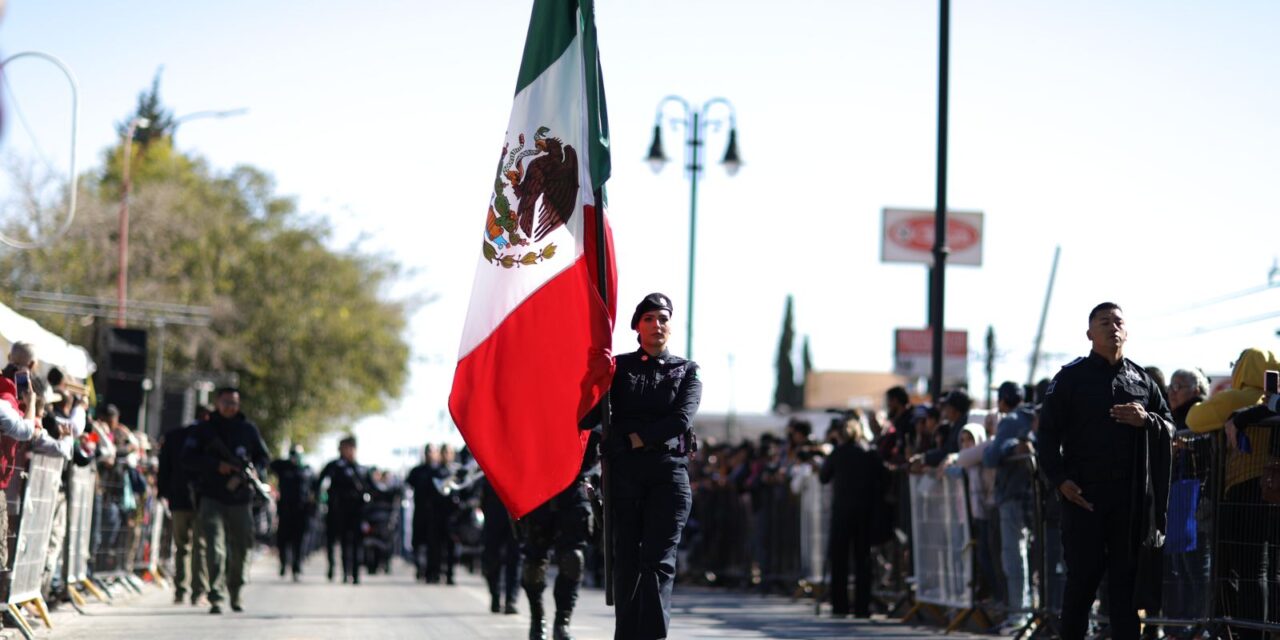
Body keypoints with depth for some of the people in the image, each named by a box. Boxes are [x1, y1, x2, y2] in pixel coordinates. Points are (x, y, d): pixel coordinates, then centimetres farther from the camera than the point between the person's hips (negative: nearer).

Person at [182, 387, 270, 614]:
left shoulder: (249, 430, 10)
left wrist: (255, 470, -6)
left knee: (241, 549, 10)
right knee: (215, 547, -14)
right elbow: (188, 459, -2)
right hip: (211, 497, -3)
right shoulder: (203, 430, 4)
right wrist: (217, 465, -14)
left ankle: (235, 593, 30)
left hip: (240, 497, 3)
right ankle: (216, 597, -17)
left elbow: (263, 455, 17)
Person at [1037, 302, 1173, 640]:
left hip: (1132, 497, 3)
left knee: (1127, 575, 6)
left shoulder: (1142, 380, 13)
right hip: (1083, 495, -3)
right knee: (1083, 574, -2)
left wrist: (1147, 420, -7)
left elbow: (1169, 429, 15)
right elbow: (1048, 433, 0)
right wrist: (1060, 479, -11)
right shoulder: (1071, 377, 3)